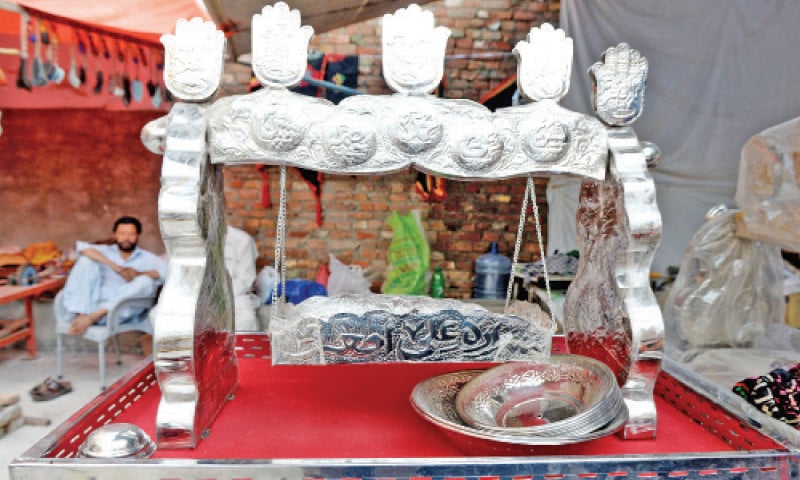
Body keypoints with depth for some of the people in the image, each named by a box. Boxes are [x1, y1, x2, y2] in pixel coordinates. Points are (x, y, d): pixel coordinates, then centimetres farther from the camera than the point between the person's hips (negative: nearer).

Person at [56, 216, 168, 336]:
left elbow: (166, 270, -6)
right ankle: (80, 315, -24)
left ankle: (93, 317, -34)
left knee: (146, 281, -26)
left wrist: (138, 274, -21)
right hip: (97, 302, 2)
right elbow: (82, 246, -5)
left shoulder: (147, 258, 13)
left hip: (124, 310, -1)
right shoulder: (105, 251, 16)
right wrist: (115, 266, -17)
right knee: (86, 259, -7)